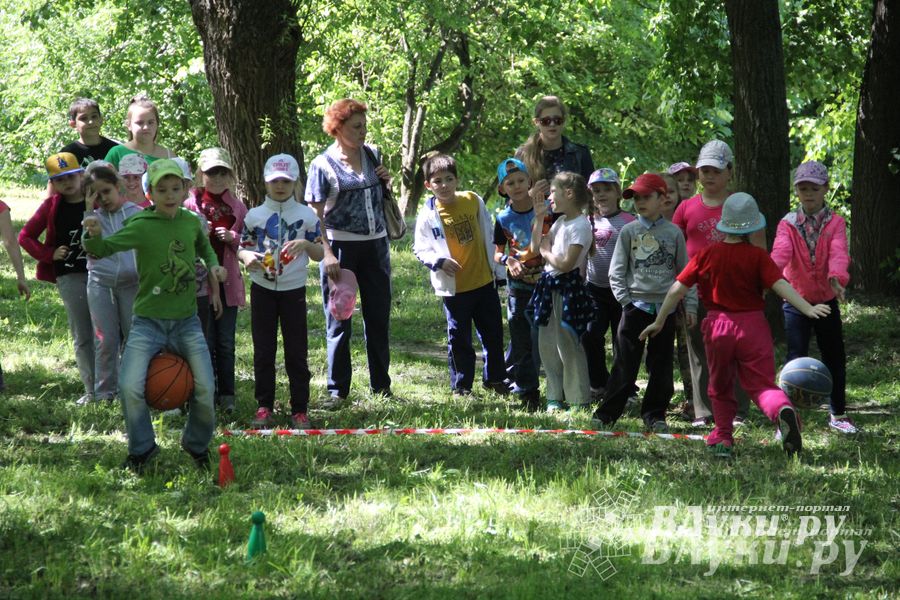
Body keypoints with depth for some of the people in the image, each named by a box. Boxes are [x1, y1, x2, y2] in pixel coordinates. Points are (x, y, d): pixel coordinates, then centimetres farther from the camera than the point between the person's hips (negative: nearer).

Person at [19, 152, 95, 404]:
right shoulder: (51, 207, 3)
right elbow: (25, 237, 11)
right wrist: (50, 254, 0)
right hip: (70, 277, 1)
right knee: (82, 337, 3)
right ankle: (92, 391, 7)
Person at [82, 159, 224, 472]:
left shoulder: (192, 221, 2)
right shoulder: (141, 226, -12)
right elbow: (104, 249, -22)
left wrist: (214, 264, 7)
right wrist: (94, 235, -42)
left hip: (186, 321, 3)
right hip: (148, 322, -3)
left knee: (205, 390, 1)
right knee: (130, 387, -17)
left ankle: (197, 444, 29)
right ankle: (141, 449, 6)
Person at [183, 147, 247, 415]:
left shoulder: (236, 207, 8)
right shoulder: (190, 203, 0)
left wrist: (233, 238, -9)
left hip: (227, 280, 2)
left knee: (226, 341, 4)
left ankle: (227, 394, 8)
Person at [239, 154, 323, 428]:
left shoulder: (306, 215, 1)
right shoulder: (254, 215, 4)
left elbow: (319, 255, 3)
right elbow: (242, 248, 8)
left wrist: (306, 244, -17)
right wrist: (246, 257, -14)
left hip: (293, 290, -1)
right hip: (262, 289, 1)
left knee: (296, 351, 1)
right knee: (263, 351, 4)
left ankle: (300, 409, 6)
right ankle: (264, 406, 11)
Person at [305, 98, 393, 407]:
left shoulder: (372, 155, 8)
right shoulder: (323, 164, -7)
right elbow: (315, 215, -9)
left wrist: (387, 181, 1)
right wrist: (327, 253, -18)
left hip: (375, 244, 5)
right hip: (340, 245, -5)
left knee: (379, 317, 9)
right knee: (339, 321, 1)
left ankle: (382, 386, 19)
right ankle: (337, 390, 7)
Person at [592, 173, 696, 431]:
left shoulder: (673, 233, 5)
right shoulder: (629, 231, 3)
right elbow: (616, 271, 3)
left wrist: (690, 305, 3)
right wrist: (625, 300, -6)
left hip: (665, 307, 1)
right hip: (635, 306, -1)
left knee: (661, 366, 6)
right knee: (625, 364, -2)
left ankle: (654, 414, 15)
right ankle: (606, 413, 5)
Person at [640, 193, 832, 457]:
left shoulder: (706, 254, 1)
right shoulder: (757, 256, -4)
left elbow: (677, 289, 2)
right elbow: (780, 285, -14)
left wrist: (659, 321, 10)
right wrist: (808, 309, -17)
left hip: (718, 326, 1)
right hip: (753, 326, -1)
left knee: (720, 386, 20)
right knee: (762, 384, -3)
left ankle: (723, 438, 18)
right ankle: (782, 409, -34)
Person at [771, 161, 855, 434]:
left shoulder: (835, 223, -2)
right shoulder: (788, 224, -3)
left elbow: (838, 252, -22)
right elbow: (781, 251, -23)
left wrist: (837, 277, -43)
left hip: (827, 301, 2)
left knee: (835, 358, 11)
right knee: (795, 360, -9)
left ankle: (838, 415, 27)